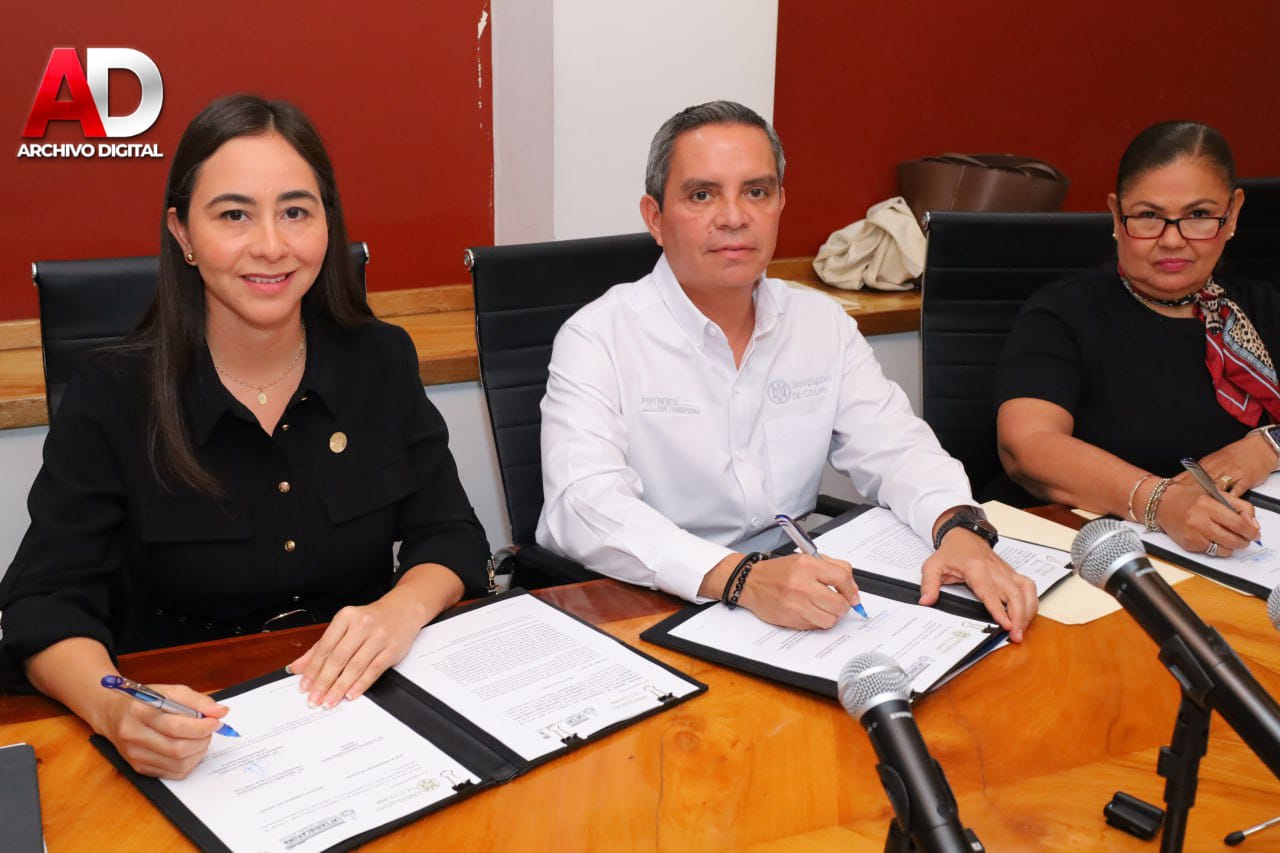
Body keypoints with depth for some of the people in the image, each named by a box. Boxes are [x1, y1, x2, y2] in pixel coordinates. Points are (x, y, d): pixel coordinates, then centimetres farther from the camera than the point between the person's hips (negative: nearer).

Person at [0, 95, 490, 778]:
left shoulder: (382, 362, 1)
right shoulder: (112, 397, -7)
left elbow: (451, 537, 3)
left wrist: (402, 609, -20)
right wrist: (116, 709, -32)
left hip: (363, 714, 1)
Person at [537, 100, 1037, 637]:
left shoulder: (822, 324, 9)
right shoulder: (598, 338, -9)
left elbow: (894, 446, 5)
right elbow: (583, 505, -23)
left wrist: (959, 527, -18)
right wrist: (741, 578, -36)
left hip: (798, 611, 3)